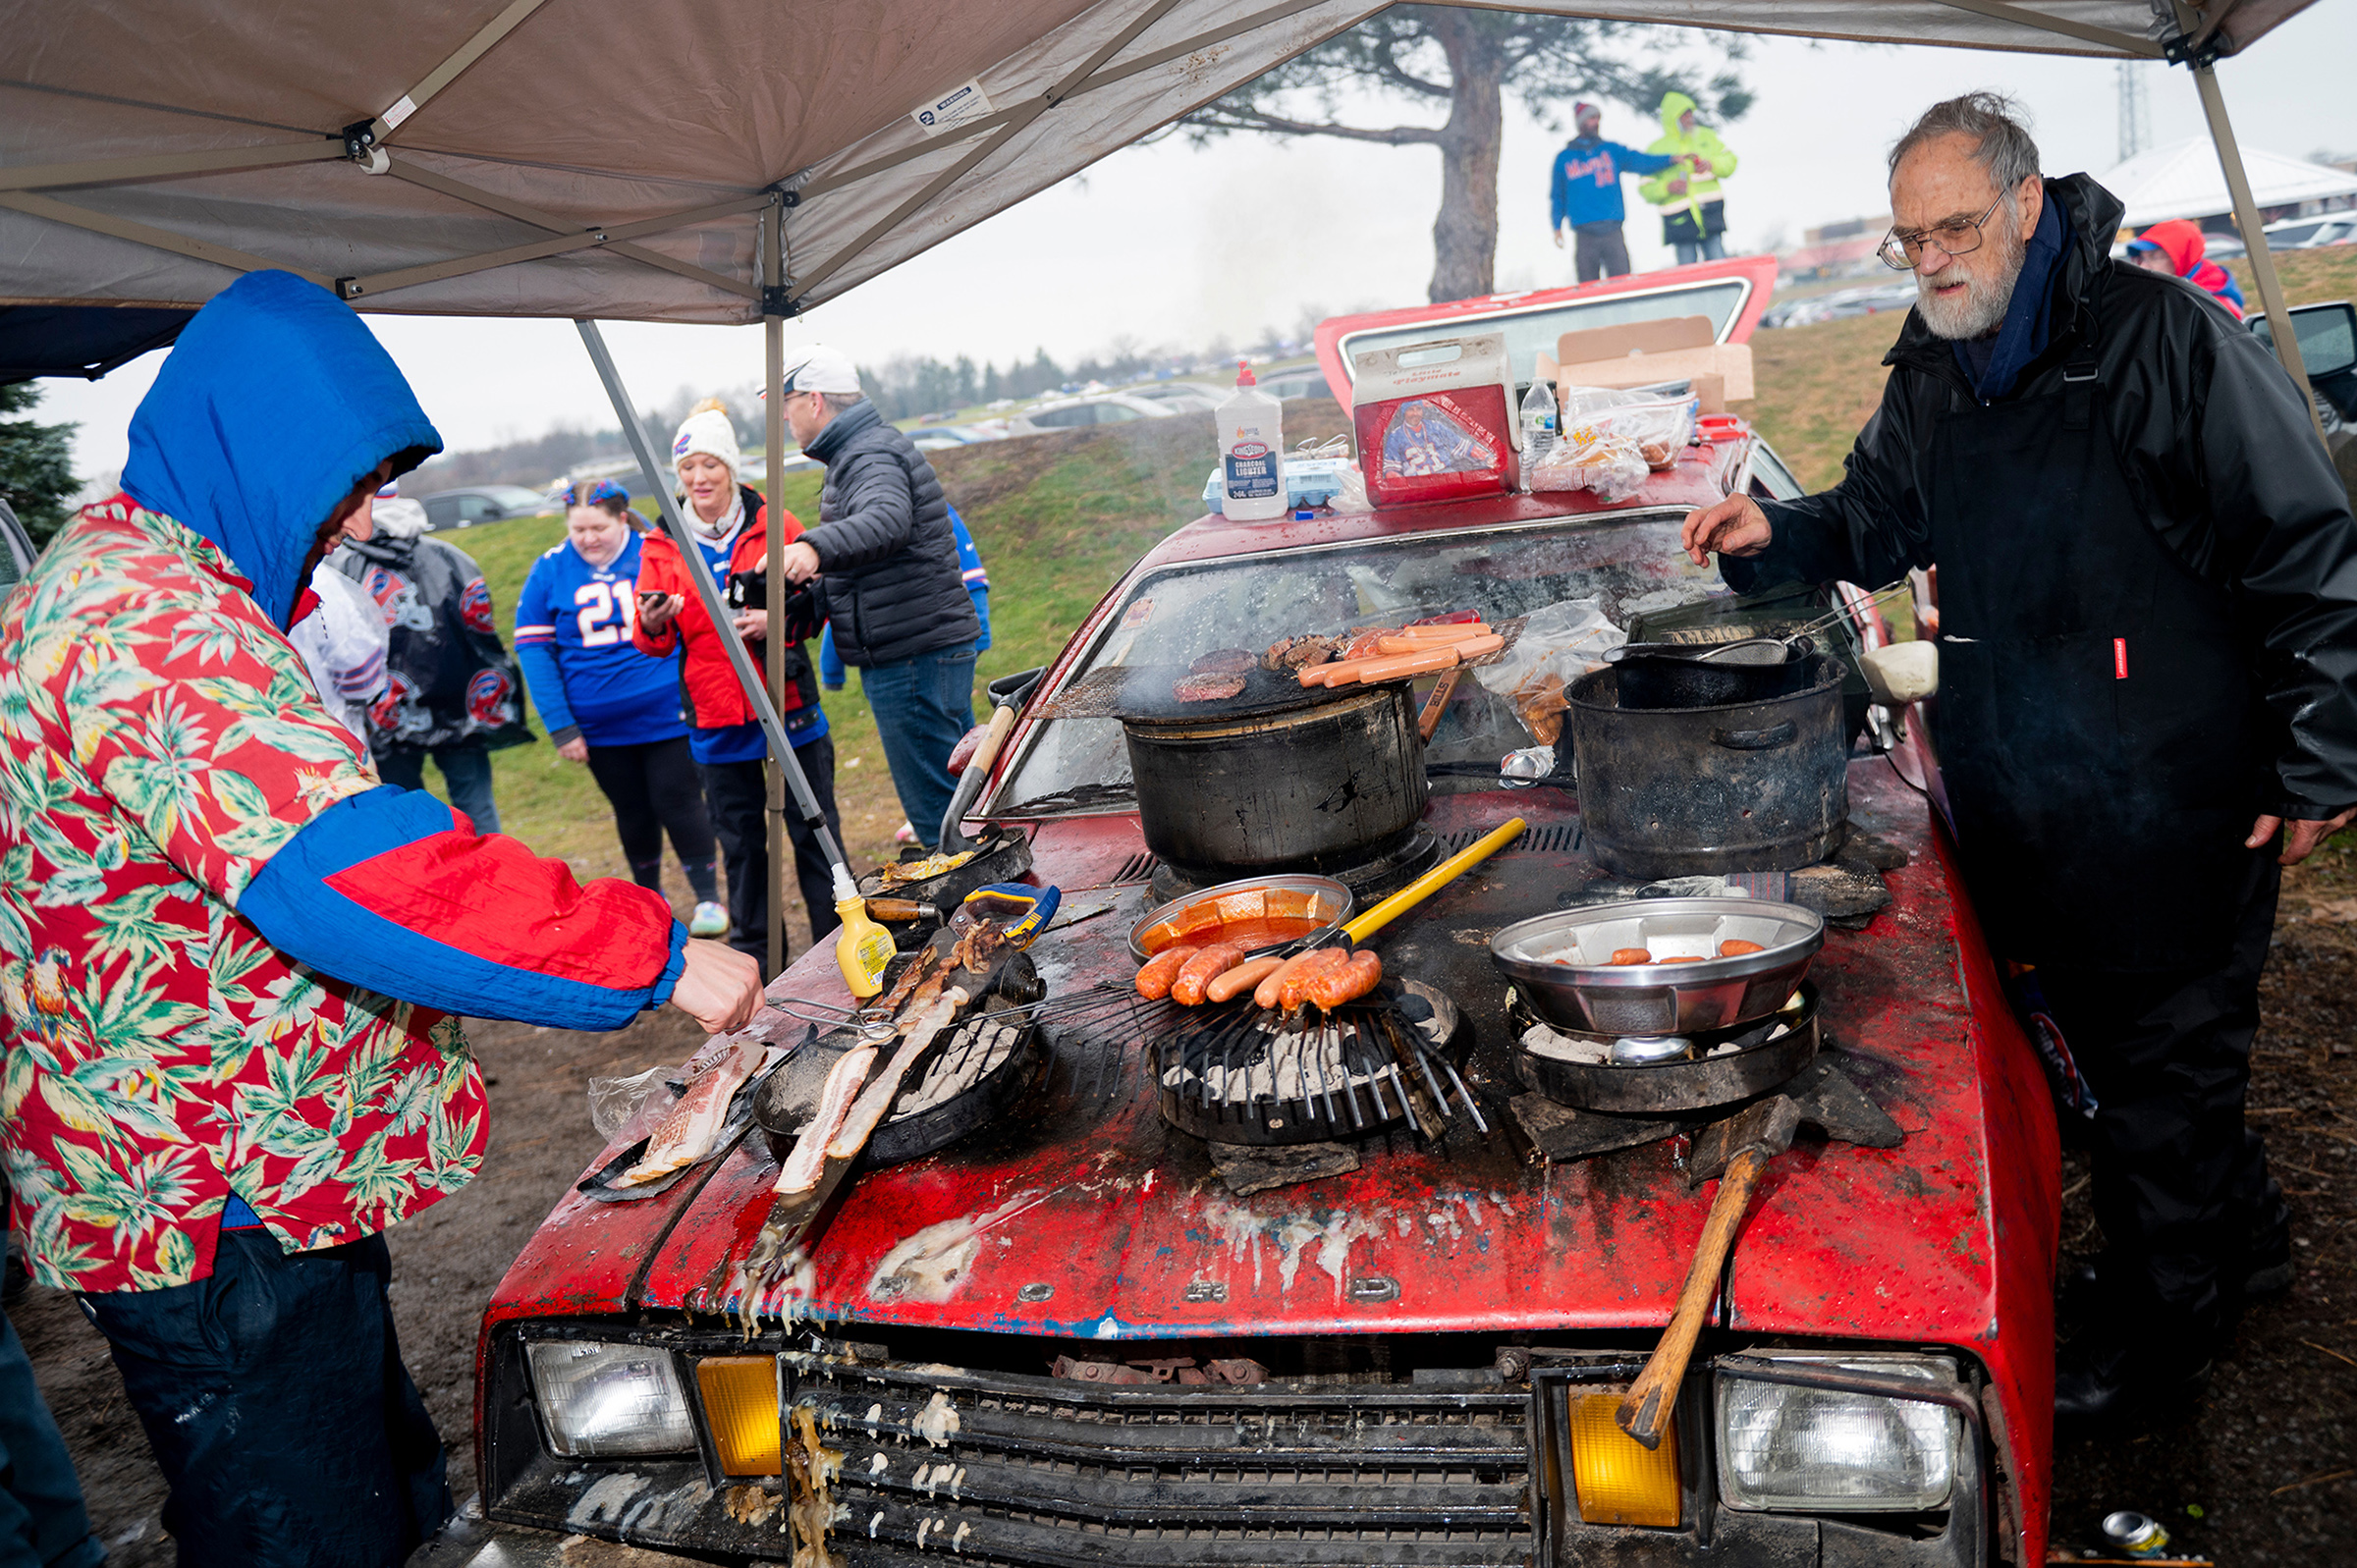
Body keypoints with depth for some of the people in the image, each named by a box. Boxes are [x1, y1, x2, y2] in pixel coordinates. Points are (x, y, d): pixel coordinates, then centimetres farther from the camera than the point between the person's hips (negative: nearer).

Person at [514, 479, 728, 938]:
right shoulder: (549, 571, -2)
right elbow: (533, 649, -1)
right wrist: (560, 727, -6)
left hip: (668, 716, -3)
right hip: (600, 729, 3)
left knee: (677, 801, 1)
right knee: (632, 812, 15)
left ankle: (709, 897, 16)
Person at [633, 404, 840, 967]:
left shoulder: (775, 526, 1)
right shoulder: (661, 547, 7)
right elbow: (650, 642, 6)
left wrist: (777, 618, -17)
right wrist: (653, 625, -18)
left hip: (789, 710, -2)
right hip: (717, 725, 2)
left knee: (815, 832, 5)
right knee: (741, 845, 10)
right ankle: (752, 957, 22)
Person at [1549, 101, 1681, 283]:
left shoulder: (1612, 150, 14)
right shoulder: (1564, 159, 11)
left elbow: (1640, 161, 3)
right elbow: (1557, 196, 13)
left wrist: (1671, 159, -9)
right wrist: (1556, 227, 4)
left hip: (1613, 233, 1)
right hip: (1584, 235, -1)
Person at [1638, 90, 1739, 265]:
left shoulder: (1707, 136, 13)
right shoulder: (1656, 149, 5)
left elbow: (1730, 161, 15)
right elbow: (1644, 188, 3)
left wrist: (1711, 164, -6)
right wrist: (1666, 187, -15)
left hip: (1710, 212, 2)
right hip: (1679, 219, -2)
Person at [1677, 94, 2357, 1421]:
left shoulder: (2166, 336, -12)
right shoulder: (1930, 377, 9)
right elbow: (1878, 519, 22)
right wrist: (1776, 536, 0)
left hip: (2170, 796, -7)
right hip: (2011, 799, 7)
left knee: (2165, 1058, 6)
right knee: (2088, 1038, 18)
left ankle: (2160, 1323, 25)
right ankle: (2242, 1238, 41)